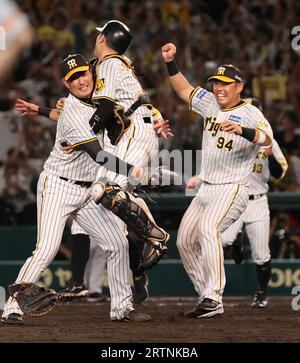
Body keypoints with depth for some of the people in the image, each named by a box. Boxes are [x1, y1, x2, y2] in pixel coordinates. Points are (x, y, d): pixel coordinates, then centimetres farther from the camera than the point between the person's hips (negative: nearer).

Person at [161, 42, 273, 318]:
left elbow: (267, 138, -31)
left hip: (232, 190, -9)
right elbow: (184, 89, 20)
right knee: (185, 241, 7)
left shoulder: (250, 113, -13)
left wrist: (242, 130, -51)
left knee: (207, 228, -30)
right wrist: (170, 62, 5)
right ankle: (206, 297, 16)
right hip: (206, 190, 9)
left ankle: (214, 299, -33)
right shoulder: (210, 103, 9)